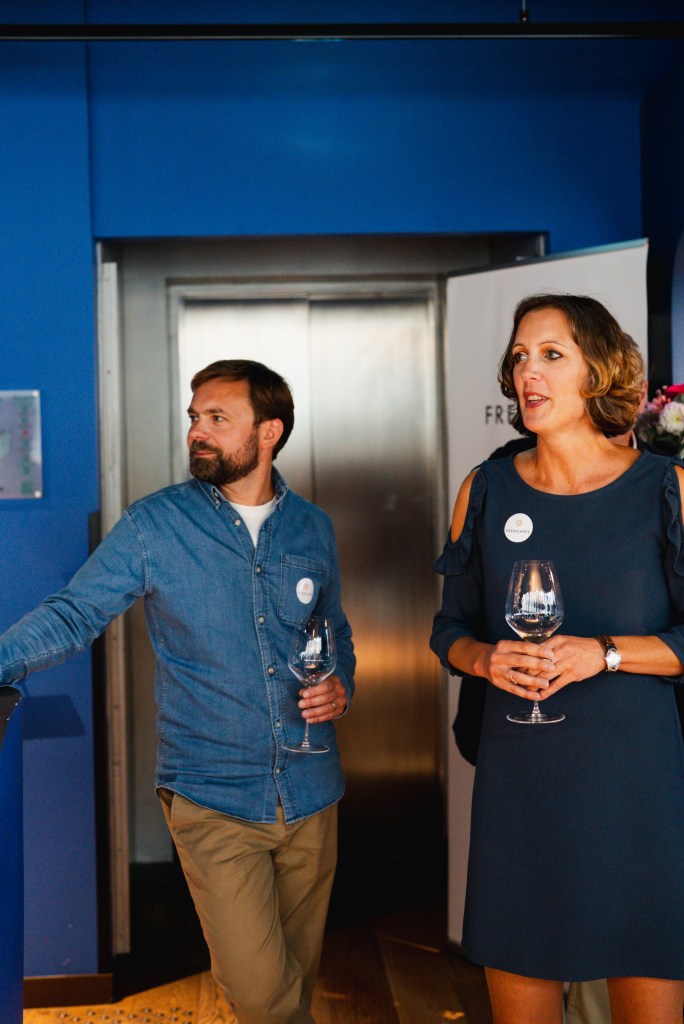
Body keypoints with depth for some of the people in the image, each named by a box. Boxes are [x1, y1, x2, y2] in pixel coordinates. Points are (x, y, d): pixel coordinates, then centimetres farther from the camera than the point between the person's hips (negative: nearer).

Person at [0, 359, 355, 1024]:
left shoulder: (312, 528, 5)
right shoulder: (152, 526, -6)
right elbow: (73, 615, -8)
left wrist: (342, 686, -2)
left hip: (310, 793, 4)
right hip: (211, 798, -3)